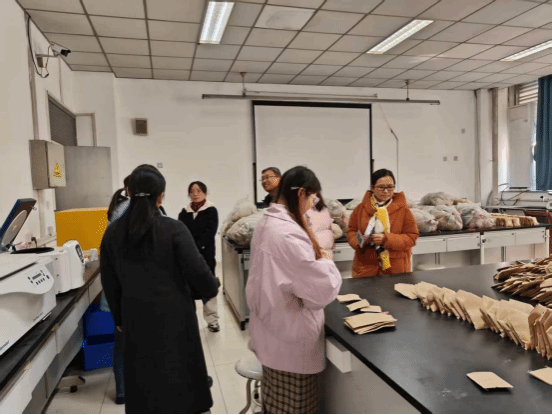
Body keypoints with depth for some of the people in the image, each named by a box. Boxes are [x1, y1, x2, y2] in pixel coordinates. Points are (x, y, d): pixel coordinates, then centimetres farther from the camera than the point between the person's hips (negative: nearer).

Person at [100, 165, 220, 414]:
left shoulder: (113, 232, -2)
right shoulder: (173, 229, -16)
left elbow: (109, 282, 5)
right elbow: (196, 270, -14)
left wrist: (119, 317, 17)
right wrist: (211, 289, 7)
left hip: (136, 317, 4)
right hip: (173, 315, -3)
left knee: (143, 380, 17)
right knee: (179, 373, 14)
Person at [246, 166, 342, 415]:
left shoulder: (267, 222, 5)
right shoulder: (289, 233, -27)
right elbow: (324, 290, -25)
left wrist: (314, 255, 9)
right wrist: (325, 259, -7)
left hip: (273, 332, 10)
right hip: (290, 338, -9)